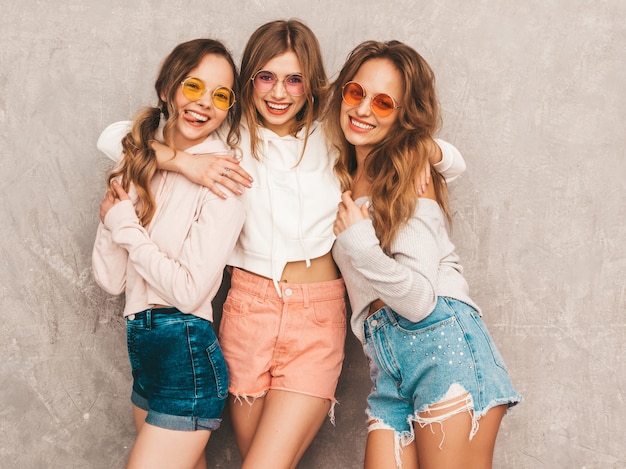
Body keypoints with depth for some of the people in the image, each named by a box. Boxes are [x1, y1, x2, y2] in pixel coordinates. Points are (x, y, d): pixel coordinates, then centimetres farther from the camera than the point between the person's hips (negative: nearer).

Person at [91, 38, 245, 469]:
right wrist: (112, 219, -12)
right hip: (142, 345, 7)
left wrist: (127, 226, -11)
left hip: (187, 356, -7)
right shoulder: (139, 162, 5)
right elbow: (111, 280, 5)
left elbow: (190, 290, -17)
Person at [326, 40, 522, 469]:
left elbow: (421, 300, -9)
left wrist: (358, 243, -9)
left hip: (442, 343, -6)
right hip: (388, 368, 6)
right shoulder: (342, 178, 18)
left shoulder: (410, 178, -1)